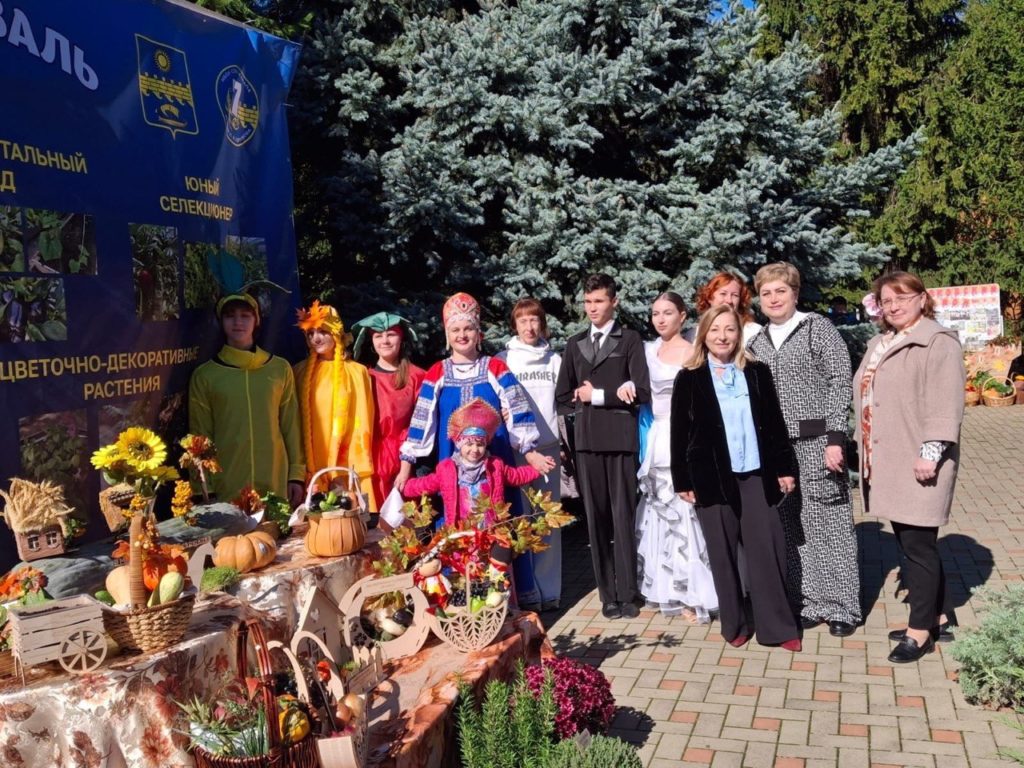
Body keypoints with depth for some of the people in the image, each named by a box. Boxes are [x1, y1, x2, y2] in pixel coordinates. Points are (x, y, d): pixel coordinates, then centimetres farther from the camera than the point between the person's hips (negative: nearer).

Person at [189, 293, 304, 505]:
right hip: (226, 489, -1)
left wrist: (297, 474, 3)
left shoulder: (280, 369, 5)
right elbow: (200, 436, 4)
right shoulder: (204, 375, 2)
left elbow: (291, 426, 7)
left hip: (276, 486, 1)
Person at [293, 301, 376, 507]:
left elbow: (363, 422, 3)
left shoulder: (357, 372, 3)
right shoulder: (301, 372, 9)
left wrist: (361, 466, -3)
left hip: (348, 466, -1)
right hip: (311, 465, 2)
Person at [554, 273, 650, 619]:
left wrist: (597, 396, -6)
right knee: (596, 520, 5)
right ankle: (607, 594, 12)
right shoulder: (575, 344, 15)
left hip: (621, 439, -3)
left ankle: (627, 595, 8)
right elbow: (563, 398, 12)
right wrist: (596, 397, -2)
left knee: (623, 518, 0)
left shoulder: (630, 339, 2)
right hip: (586, 441, 4)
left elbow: (641, 392, -8)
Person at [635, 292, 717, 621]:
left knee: (683, 512, -4)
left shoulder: (692, 353, -5)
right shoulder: (649, 350, 12)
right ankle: (668, 590, 21)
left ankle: (692, 594, 4)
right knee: (659, 514, 10)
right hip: (655, 439, 6)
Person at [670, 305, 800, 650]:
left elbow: (775, 423, 8)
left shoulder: (757, 372, 6)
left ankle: (777, 627, 13)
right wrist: (682, 480, -2)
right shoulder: (689, 379, 0)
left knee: (768, 549, 1)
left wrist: (785, 467, 4)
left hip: (756, 474, 1)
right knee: (722, 553, 7)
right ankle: (734, 625, 20)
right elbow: (679, 434, 0)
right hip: (711, 476, -1)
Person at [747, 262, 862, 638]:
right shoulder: (756, 343, 13)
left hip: (817, 443, -5)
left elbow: (840, 383, -8)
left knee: (828, 523, 1)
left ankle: (842, 607, 14)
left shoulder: (818, 328, -2)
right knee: (792, 528, 9)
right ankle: (809, 603, 21)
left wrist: (836, 438, -15)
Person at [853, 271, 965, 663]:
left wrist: (930, 452, -23)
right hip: (888, 463, 9)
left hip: (917, 463, -9)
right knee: (910, 543, 14)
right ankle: (937, 618, 27)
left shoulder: (938, 341, -10)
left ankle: (920, 630, 8)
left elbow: (944, 404, -18)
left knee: (918, 544, -2)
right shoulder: (880, 344, 17)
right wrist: (866, 449, 19)